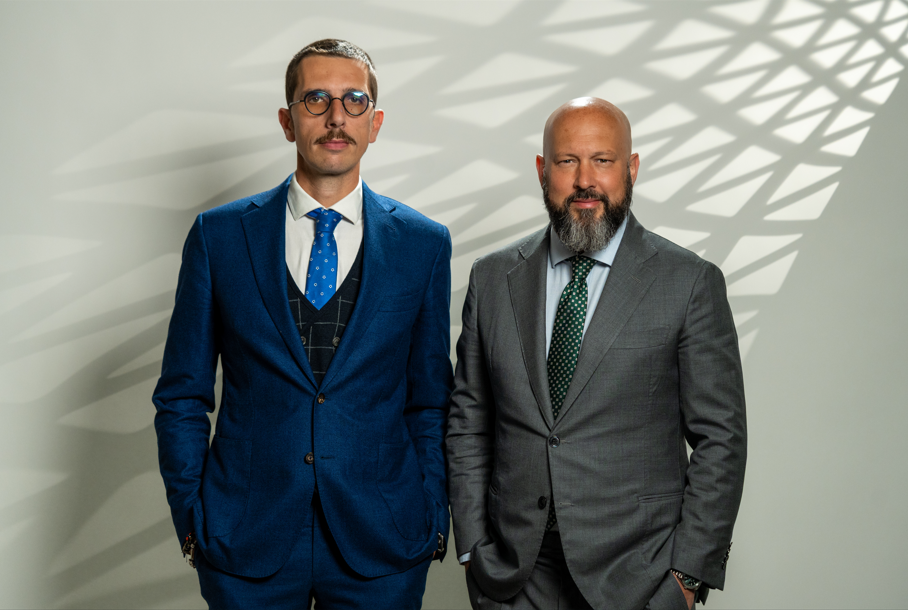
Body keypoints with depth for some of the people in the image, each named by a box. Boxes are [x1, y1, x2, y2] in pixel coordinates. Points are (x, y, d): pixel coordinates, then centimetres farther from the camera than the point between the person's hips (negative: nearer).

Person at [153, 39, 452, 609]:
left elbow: (431, 400, 5)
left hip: (381, 544, 1)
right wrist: (190, 518, -1)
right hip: (246, 541, 0)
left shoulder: (424, 242, 1)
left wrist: (434, 521, 2)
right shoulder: (219, 235, -1)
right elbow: (182, 395, 3)